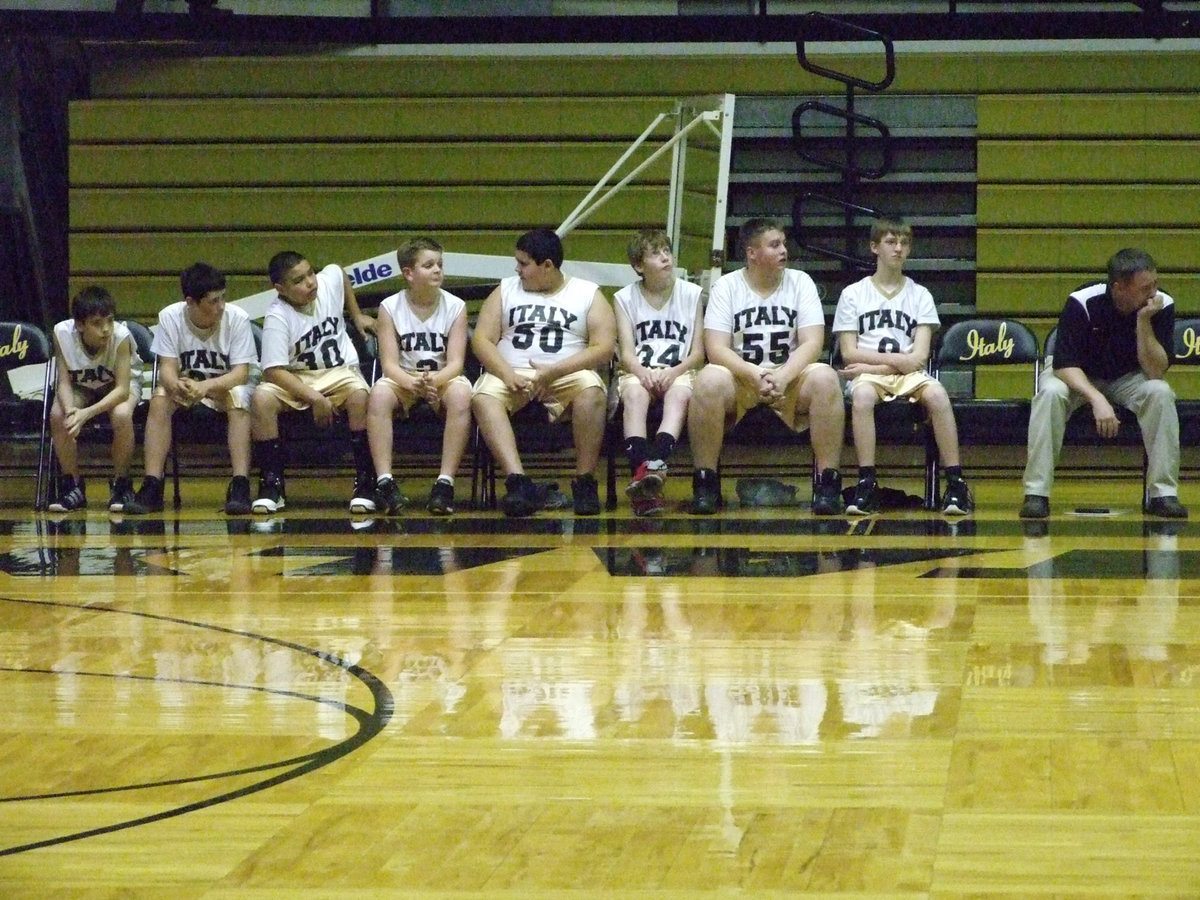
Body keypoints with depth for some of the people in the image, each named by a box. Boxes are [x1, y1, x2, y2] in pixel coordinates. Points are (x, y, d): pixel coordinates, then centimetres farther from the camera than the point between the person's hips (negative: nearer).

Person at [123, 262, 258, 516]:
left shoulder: (237, 319, -18)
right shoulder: (170, 317, -13)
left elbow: (241, 373, -21)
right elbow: (167, 368, -16)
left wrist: (206, 386, -40)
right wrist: (176, 385, -41)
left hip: (226, 385, -2)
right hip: (187, 384, 2)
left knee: (238, 397, -35)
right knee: (160, 397, -29)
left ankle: (240, 486, -40)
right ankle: (152, 487, -30)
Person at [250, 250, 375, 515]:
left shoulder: (331, 279, -6)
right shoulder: (277, 317, -18)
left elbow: (341, 273, 22)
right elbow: (273, 371, -23)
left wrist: (357, 316, 24)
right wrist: (315, 398, -29)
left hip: (340, 373, 2)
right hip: (295, 379, -2)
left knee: (360, 395, -34)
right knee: (261, 398, -33)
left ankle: (365, 483, -23)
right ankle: (271, 485, -21)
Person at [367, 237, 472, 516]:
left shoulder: (455, 307, -2)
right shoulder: (390, 308, -3)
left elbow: (455, 362, -9)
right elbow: (390, 364, -9)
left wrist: (433, 381, -30)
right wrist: (413, 384, -30)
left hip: (443, 380, 0)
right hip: (403, 381, 0)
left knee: (461, 393, -34)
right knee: (379, 393, -33)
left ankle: (445, 482, -36)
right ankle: (384, 481, -36)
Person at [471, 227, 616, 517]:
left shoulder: (589, 294, 10)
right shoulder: (506, 290, 18)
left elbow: (603, 348, -2)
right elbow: (482, 339, 7)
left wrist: (554, 371, -15)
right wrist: (507, 374, -12)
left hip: (567, 375, -2)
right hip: (511, 375, 2)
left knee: (592, 391, -36)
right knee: (483, 396, -32)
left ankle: (584, 482, -28)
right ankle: (518, 482, -41)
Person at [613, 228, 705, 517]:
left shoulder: (691, 294, 10)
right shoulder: (625, 298, 10)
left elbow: (698, 353, 5)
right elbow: (626, 353, 0)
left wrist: (674, 372, -15)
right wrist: (643, 373, -22)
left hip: (680, 372, 0)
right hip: (638, 372, 0)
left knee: (679, 394, -34)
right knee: (634, 393, -34)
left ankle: (655, 465, -55)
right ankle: (640, 468, -49)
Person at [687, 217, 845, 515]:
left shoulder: (800, 282, 4)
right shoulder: (726, 286, 1)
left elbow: (812, 343, -6)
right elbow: (716, 349, -9)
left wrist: (782, 376, -25)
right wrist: (755, 375, -27)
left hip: (790, 379, 1)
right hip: (740, 378, -1)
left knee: (825, 378, -31)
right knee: (709, 379, -34)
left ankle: (828, 483, -22)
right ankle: (705, 484, -21)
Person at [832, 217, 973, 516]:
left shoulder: (920, 296, 11)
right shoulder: (853, 294, 9)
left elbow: (918, 358, 1)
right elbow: (849, 353, 1)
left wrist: (874, 364, -9)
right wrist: (898, 358, -5)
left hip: (909, 377, 1)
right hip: (866, 376, -1)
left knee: (937, 394, -33)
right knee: (862, 395, -38)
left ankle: (956, 484, -29)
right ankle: (866, 484, -33)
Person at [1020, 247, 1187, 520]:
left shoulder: (1163, 306, -21)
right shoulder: (1082, 304, -26)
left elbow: (1156, 372, -24)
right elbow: (1064, 364, -28)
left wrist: (1144, 321, -36)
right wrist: (1096, 398, -44)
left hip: (1127, 379, 2)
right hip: (1078, 376, -2)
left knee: (1160, 392, -30)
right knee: (1050, 392, -35)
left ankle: (1163, 492, -22)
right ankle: (1036, 493, -28)